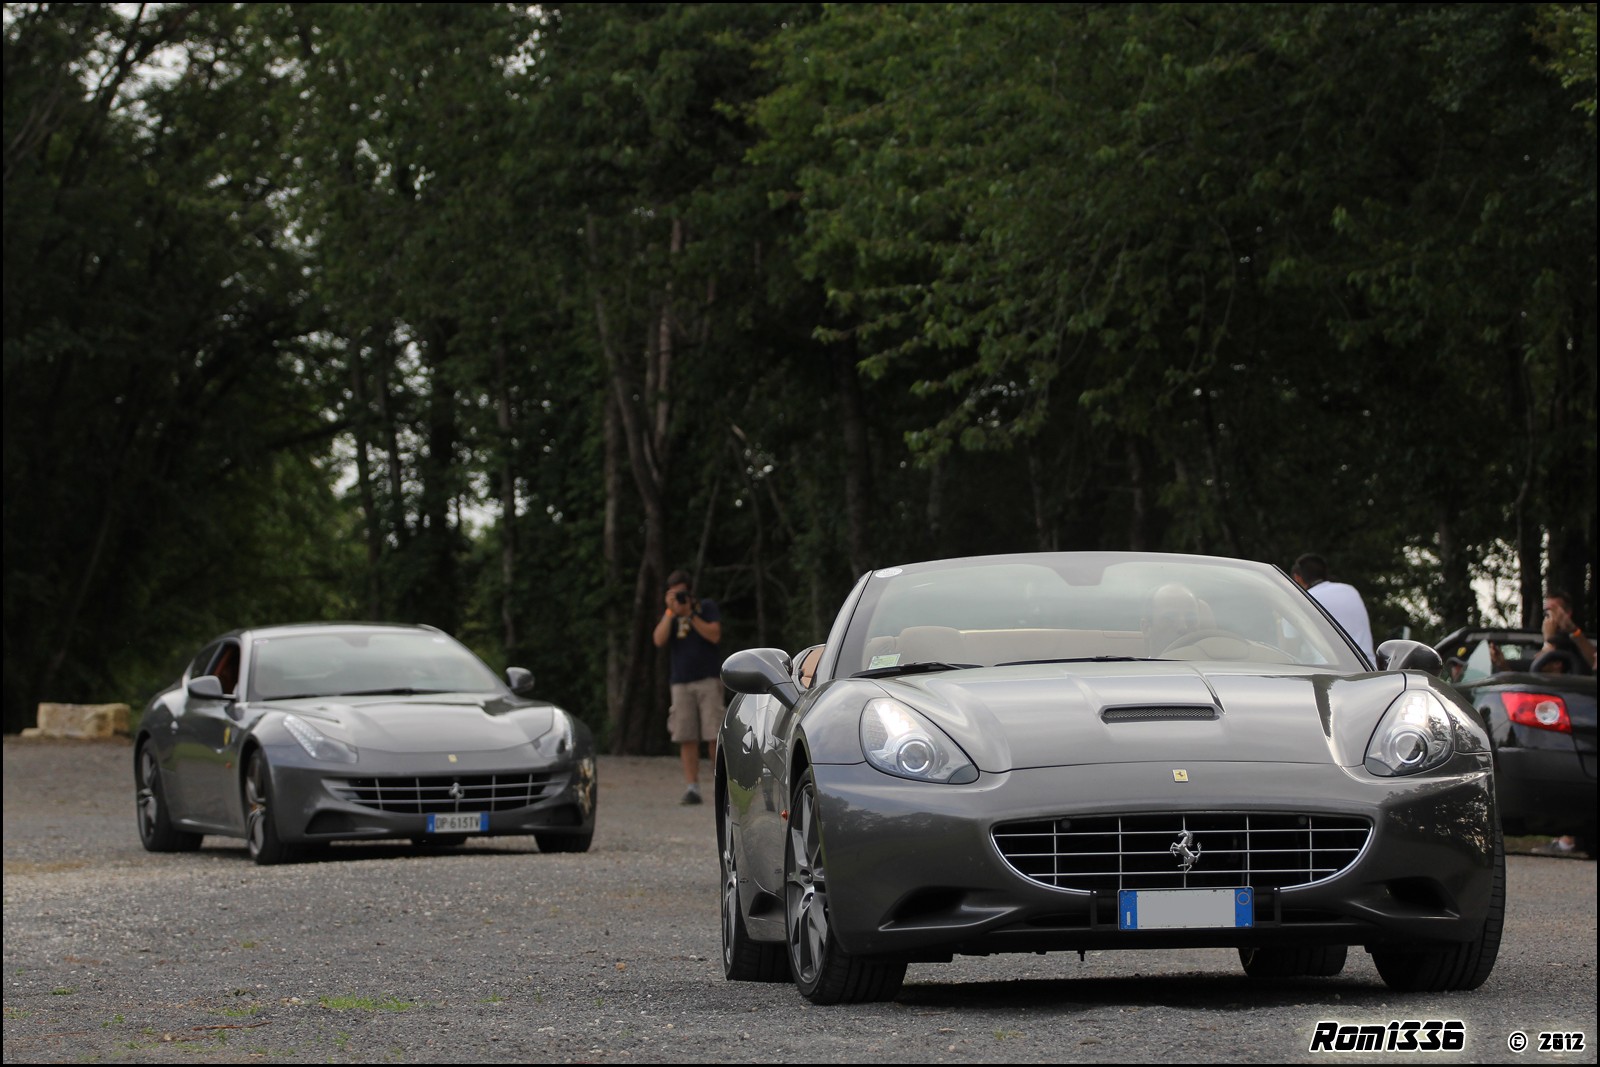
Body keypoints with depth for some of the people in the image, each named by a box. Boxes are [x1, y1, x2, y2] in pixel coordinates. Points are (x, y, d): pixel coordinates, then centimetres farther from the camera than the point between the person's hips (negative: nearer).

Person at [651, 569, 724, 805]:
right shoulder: (668, 615, 14)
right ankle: (691, 788, -5)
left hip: (709, 679, -3)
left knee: (715, 736, -7)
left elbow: (714, 635, -7)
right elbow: (659, 640, -2)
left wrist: (690, 614, -10)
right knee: (686, 738, -4)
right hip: (681, 682, 3)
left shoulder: (707, 608, 7)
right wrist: (671, 611, -6)